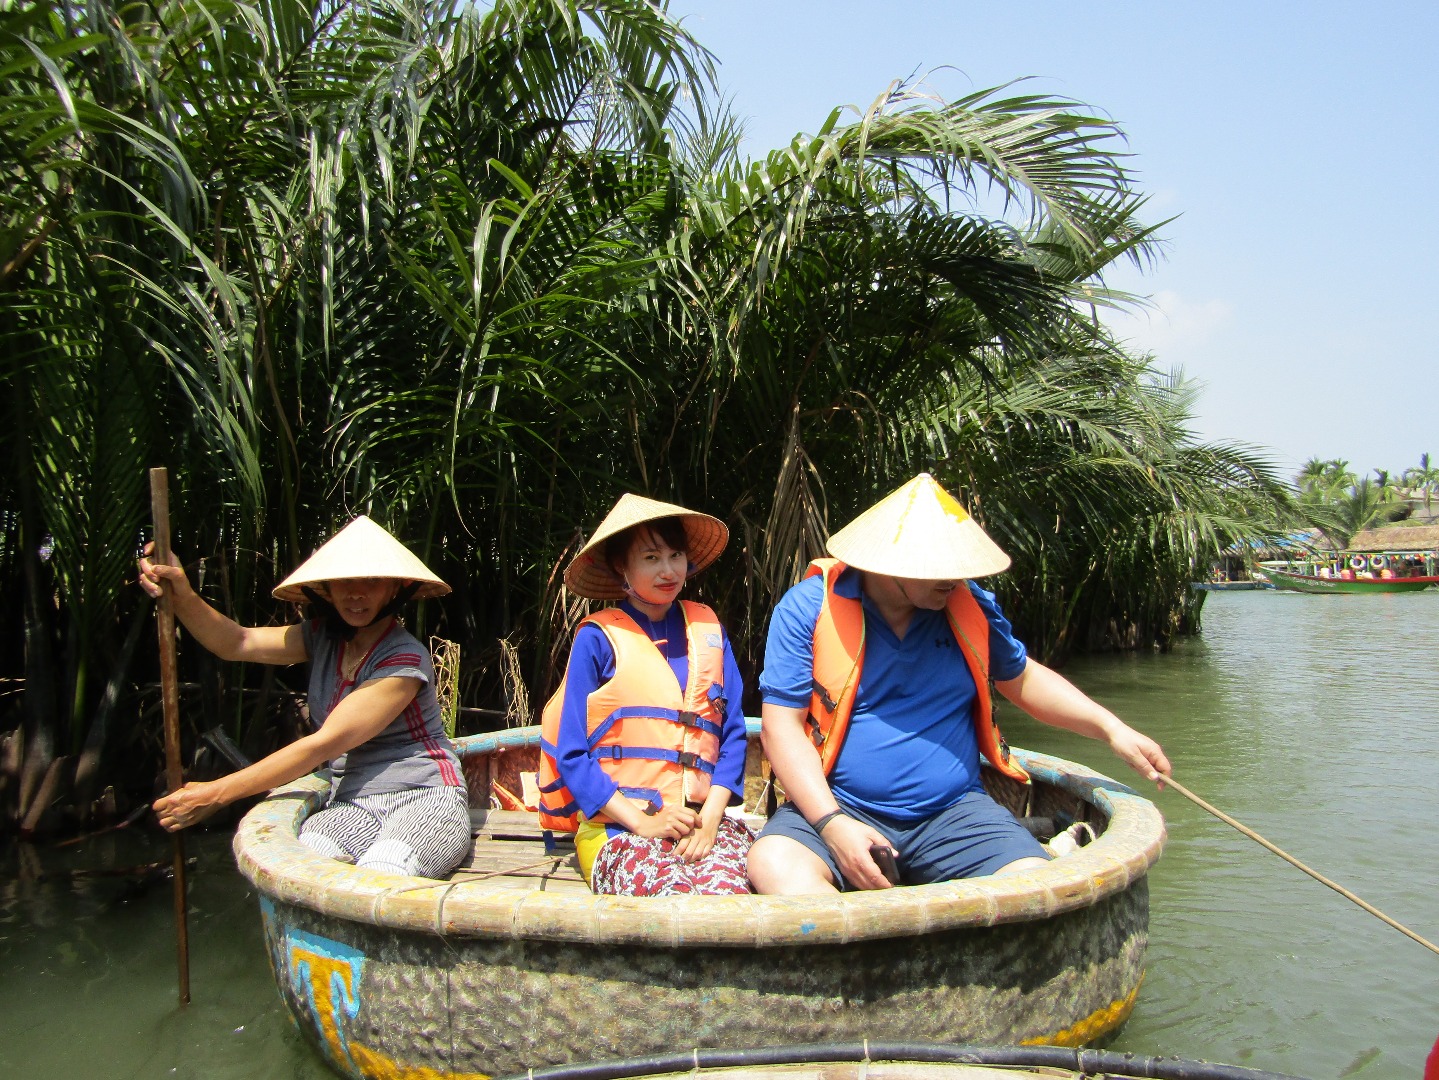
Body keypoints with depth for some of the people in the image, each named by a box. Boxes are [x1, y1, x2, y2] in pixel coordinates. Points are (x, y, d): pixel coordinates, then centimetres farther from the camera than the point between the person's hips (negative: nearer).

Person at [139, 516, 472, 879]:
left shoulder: (404, 659, -12)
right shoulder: (324, 638, 12)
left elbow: (326, 743, -15)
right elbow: (236, 643, 0)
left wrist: (216, 794, -12)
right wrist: (184, 597, -21)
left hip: (425, 801, -4)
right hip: (352, 806, 5)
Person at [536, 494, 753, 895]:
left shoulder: (708, 629, 14)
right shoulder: (598, 638, 4)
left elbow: (733, 733, 11)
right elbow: (571, 754, 1)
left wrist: (711, 816, -6)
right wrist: (640, 821, -11)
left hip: (704, 820, 3)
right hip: (620, 827, -3)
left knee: (730, 893, -30)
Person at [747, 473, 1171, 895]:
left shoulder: (969, 605, 6)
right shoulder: (808, 607, -6)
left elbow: (1022, 678, 23)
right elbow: (782, 726, -8)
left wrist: (1110, 727, 10)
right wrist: (832, 823, -21)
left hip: (953, 813, 3)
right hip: (836, 805, -3)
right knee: (772, 864, -33)